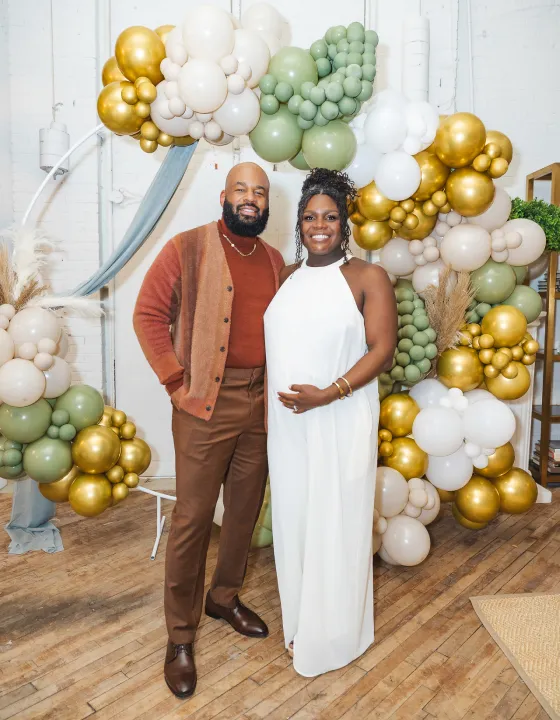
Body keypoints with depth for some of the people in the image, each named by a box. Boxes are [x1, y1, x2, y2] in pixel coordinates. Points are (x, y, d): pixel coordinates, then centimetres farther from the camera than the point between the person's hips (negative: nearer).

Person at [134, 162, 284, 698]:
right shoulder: (187, 248, -5)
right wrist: (176, 382, -11)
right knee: (192, 519, 3)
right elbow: (149, 314, -7)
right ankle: (180, 637, 21)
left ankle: (225, 596, 40)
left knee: (246, 509, 16)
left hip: (261, 404, 5)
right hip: (206, 403, -5)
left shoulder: (275, 260, 11)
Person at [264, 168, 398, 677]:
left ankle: (333, 635, 30)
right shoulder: (287, 277, 10)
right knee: (293, 518, 15)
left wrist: (327, 394, -20)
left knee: (336, 522, 7)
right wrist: (272, 396, 3)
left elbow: (382, 350, -11)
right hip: (288, 422, 5)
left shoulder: (368, 277, -5)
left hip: (341, 424, -5)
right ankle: (299, 621, 37)